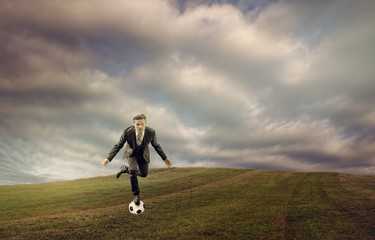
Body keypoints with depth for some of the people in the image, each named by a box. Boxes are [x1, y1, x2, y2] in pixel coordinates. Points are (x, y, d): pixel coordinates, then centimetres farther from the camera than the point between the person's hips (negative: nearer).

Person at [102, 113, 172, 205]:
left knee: (144, 174, 6)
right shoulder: (127, 132, -33)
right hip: (131, 153, -2)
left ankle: (125, 169, 32)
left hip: (143, 154, 2)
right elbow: (118, 145, -19)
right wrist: (108, 159, -27)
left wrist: (165, 158, -9)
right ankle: (136, 195, -5)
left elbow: (156, 145, -10)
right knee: (133, 171, -24)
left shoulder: (151, 132, -30)